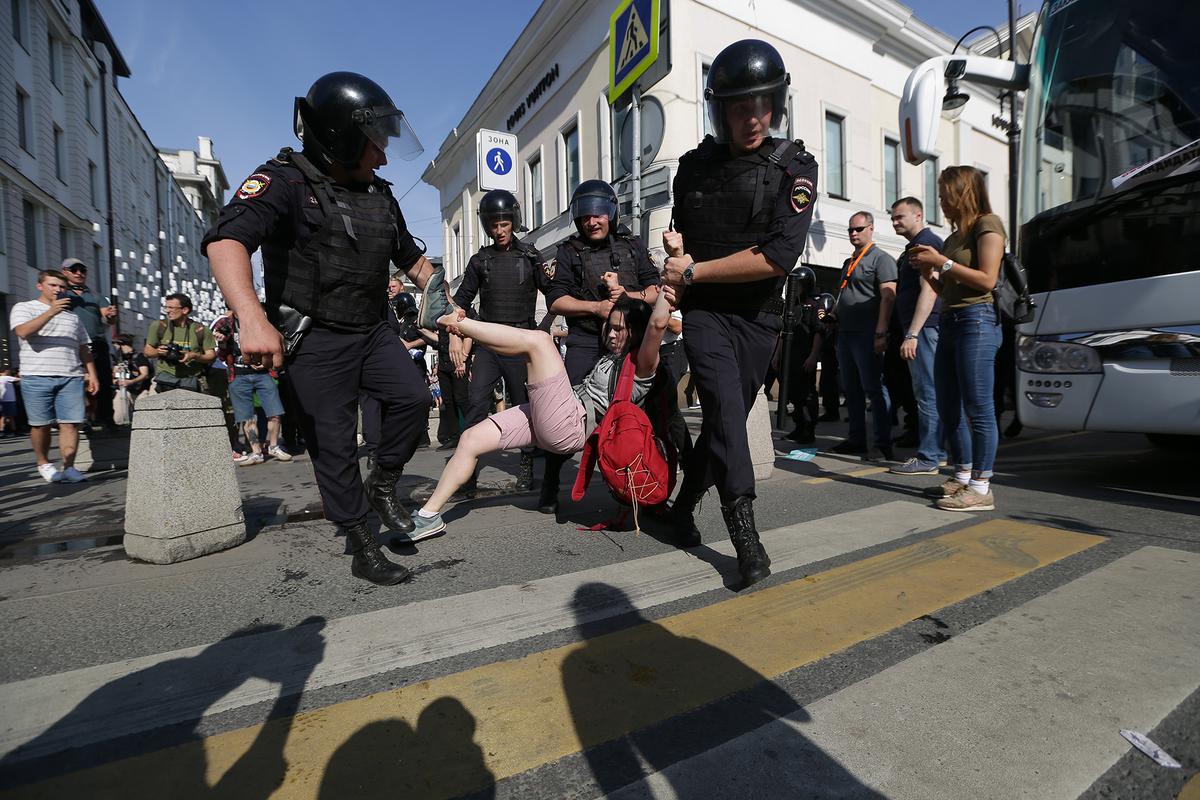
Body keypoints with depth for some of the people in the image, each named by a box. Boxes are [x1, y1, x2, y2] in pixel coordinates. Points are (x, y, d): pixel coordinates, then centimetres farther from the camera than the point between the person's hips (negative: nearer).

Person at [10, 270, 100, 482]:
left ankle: (68, 467, -6)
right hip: (37, 377, -2)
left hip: (71, 377, 2)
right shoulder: (24, 308, 9)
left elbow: (84, 347, 20)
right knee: (41, 424, 3)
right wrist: (51, 312, -23)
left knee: (70, 423, -6)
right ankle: (43, 464, 18)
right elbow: (23, 332, -12)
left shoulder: (72, 316, 21)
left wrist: (92, 374, 10)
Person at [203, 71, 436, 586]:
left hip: (371, 331, 6)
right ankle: (363, 552, 12)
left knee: (413, 397, -16)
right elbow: (226, 240, -29)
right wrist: (253, 319, -46)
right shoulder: (284, 181, -11)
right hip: (315, 340, -5)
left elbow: (412, 258, 24)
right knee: (334, 446, -2)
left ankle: (382, 485, 10)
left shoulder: (380, 196, 11)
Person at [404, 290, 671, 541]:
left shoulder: (642, 366, -3)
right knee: (471, 438, 2)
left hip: (571, 426, -10)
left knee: (538, 340, -20)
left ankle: (455, 321, -10)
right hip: (548, 419, 10)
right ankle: (429, 515, 11)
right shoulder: (610, 357, 24)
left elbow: (657, 323, -20)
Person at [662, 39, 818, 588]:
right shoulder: (694, 167, 5)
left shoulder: (795, 168, -4)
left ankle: (684, 506, 26)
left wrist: (693, 271, -15)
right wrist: (675, 257, -2)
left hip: (759, 317, 0)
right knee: (726, 409, -18)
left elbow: (779, 256, -18)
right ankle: (745, 536, -14)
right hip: (704, 312, 0)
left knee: (724, 419, 5)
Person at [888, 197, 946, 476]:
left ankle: (928, 459, -5)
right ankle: (936, 450, 22)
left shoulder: (927, 243, -9)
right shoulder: (912, 248, 23)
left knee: (927, 393, -9)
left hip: (923, 328, -11)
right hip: (919, 329, 11)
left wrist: (912, 334, -25)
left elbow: (928, 290, -19)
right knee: (930, 393, 13)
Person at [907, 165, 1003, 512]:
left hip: (976, 321, -9)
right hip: (949, 323, 9)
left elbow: (986, 280, -12)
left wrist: (941, 262, -11)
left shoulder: (987, 224, 0)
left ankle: (981, 488, -3)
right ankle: (963, 477, 19)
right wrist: (928, 270, 7)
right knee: (948, 407, 9)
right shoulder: (955, 234, 23)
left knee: (977, 408, -8)